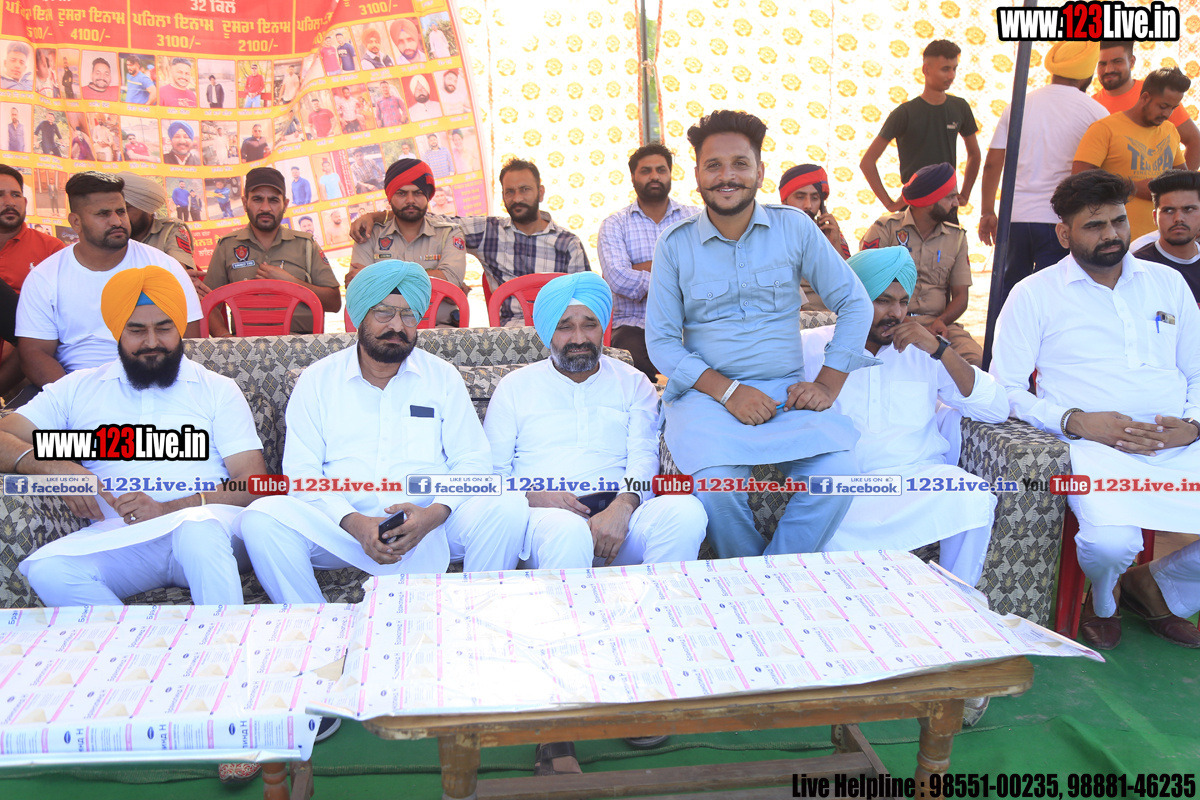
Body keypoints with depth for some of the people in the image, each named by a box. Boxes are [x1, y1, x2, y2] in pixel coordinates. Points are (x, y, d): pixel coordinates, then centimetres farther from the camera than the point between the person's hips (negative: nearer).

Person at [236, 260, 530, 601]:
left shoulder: (442, 377, 11)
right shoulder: (317, 380, 9)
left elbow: (472, 460, 5)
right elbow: (301, 471, 2)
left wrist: (434, 513, -16)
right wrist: (353, 522, -17)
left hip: (432, 523, 0)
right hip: (340, 523, 0)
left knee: (509, 506, -26)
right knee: (261, 518, -26)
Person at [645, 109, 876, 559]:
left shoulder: (794, 227, 6)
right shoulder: (675, 244, 3)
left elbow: (854, 302, 9)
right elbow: (660, 341, 0)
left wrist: (828, 384, -3)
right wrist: (727, 390, -13)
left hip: (787, 391, 2)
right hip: (706, 393, -1)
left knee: (836, 475, -26)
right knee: (717, 482, -30)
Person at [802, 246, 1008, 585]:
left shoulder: (921, 351, 19)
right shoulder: (812, 346, 14)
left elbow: (997, 410, 10)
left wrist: (940, 348, 0)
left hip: (922, 473, 3)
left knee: (975, 501, -30)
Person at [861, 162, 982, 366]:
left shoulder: (957, 237, 18)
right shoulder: (886, 228, 4)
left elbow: (961, 295, 13)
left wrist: (942, 321, -10)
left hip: (938, 323, 4)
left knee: (975, 359, -26)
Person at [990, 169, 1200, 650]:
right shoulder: (1035, 294, 6)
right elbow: (1005, 388, 0)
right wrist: (1078, 421, -13)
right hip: (1096, 446, -4)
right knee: (1111, 542, -32)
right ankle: (1102, 600, 7)